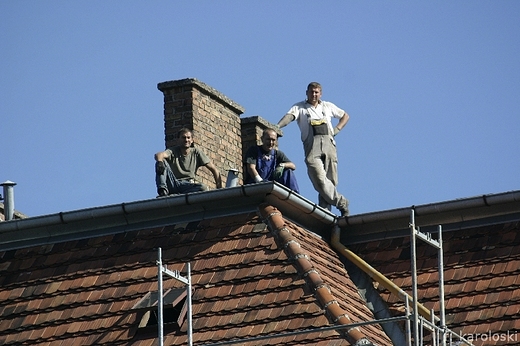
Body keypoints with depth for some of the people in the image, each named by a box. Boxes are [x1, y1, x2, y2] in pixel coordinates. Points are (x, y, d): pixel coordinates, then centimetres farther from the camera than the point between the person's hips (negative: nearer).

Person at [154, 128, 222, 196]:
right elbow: (158, 155, -20)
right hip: (173, 184, -1)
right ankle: (162, 190, -37)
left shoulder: (196, 152, 6)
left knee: (203, 188, -33)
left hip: (187, 185, 1)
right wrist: (160, 162, -46)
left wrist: (219, 188, -8)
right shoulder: (173, 151, 2)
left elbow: (214, 169, 4)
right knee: (162, 161, -21)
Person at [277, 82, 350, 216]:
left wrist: (337, 129, 17)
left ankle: (324, 209, -8)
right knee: (318, 177, -20)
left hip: (328, 143, 3)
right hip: (311, 143, -3)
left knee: (330, 179, -8)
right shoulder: (299, 107, 15)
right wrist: (277, 127, -25)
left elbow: (345, 116, 36)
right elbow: (289, 116, -5)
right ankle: (341, 202, -12)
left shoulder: (328, 106, 24)